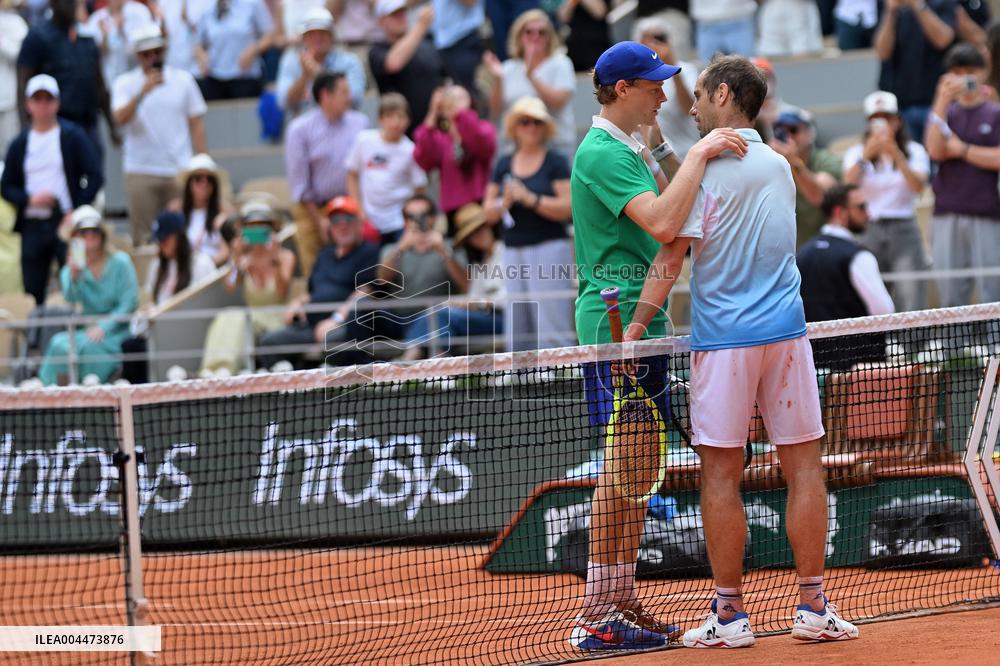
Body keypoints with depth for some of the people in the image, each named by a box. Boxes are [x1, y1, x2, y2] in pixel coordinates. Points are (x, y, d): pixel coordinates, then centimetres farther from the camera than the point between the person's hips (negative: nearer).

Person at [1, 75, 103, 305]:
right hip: (32, 226, 3)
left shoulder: (74, 136, 2)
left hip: (66, 223, -3)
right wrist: (30, 199, -7)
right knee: (32, 294, 2)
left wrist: (76, 211, -11)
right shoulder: (19, 144, 11)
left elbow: (96, 177, -2)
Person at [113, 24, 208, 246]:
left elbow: (197, 125, 9)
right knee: (143, 237, -1)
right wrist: (143, 91, -23)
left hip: (180, 170, 1)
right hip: (141, 171, -1)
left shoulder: (183, 80, 8)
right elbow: (121, 119, -12)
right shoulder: (125, 83, 4)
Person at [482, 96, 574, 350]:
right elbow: (489, 212, 15)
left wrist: (530, 198, -16)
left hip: (549, 247, -5)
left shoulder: (555, 161, 0)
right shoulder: (504, 164, 15)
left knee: (552, 330, -12)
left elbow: (567, 207, -9)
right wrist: (505, 202, -6)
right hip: (514, 251, 6)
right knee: (517, 332, 2)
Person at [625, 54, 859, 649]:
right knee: (804, 467, 5)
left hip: (724, 338, -5)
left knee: (722, 473, 0)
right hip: (786, 331, 5)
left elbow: (673, 253, -11)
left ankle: (730, 615, 0)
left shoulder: (704, 167, -6)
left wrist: (636, 324, -8)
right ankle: (813, 607, 5)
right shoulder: (780, 167, 12)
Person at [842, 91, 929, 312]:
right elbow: (848, 186, -9)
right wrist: (865, 156, -24)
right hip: (868, 232, 1)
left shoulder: (914, 151, 7)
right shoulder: (856, 153, 9)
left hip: (904, 231, -1)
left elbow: (918, 186, -11)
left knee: (912, 300, -10)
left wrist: (896, 154, -25)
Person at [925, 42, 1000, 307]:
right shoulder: (946, 112, 15)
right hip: (947, 216, 3)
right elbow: (935, 151, -3)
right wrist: (942, 103, -7)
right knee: (951, 297, 2)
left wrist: (962, 149, -2)